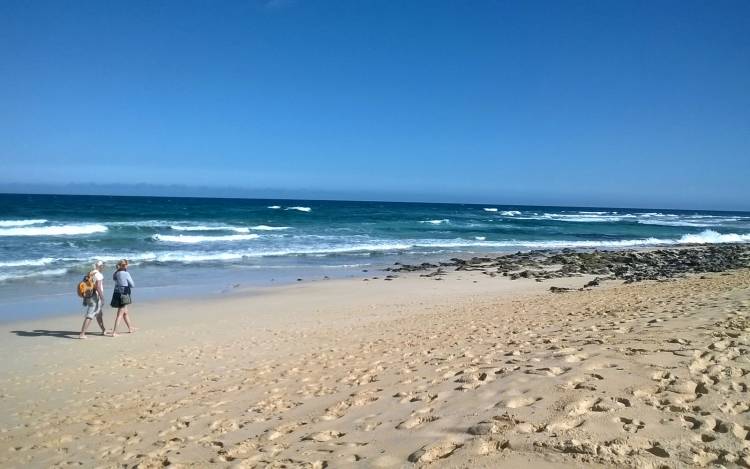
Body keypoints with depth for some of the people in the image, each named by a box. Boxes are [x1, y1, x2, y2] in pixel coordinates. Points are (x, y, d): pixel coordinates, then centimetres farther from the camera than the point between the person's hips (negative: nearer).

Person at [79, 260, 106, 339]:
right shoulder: (99, 275, -14)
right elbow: (98, 288, -22)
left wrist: (85, 299, 20)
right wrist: (102, 298, -19)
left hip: (89, 296, 9)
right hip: (95, 297, -9)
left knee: (99, 314, 20)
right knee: (89, 316, -9)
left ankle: (103, 330, 32)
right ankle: (82, 334, -11)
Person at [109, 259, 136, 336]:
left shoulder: (116, 273, 4)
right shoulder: (126, 273, -14)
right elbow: (132, 285, -8)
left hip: (117, 294, 7)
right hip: (123, 295, -7)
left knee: (125, 312, 21)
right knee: (120, 314, -2)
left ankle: (130, 328, 34)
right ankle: (114, 332, -3)